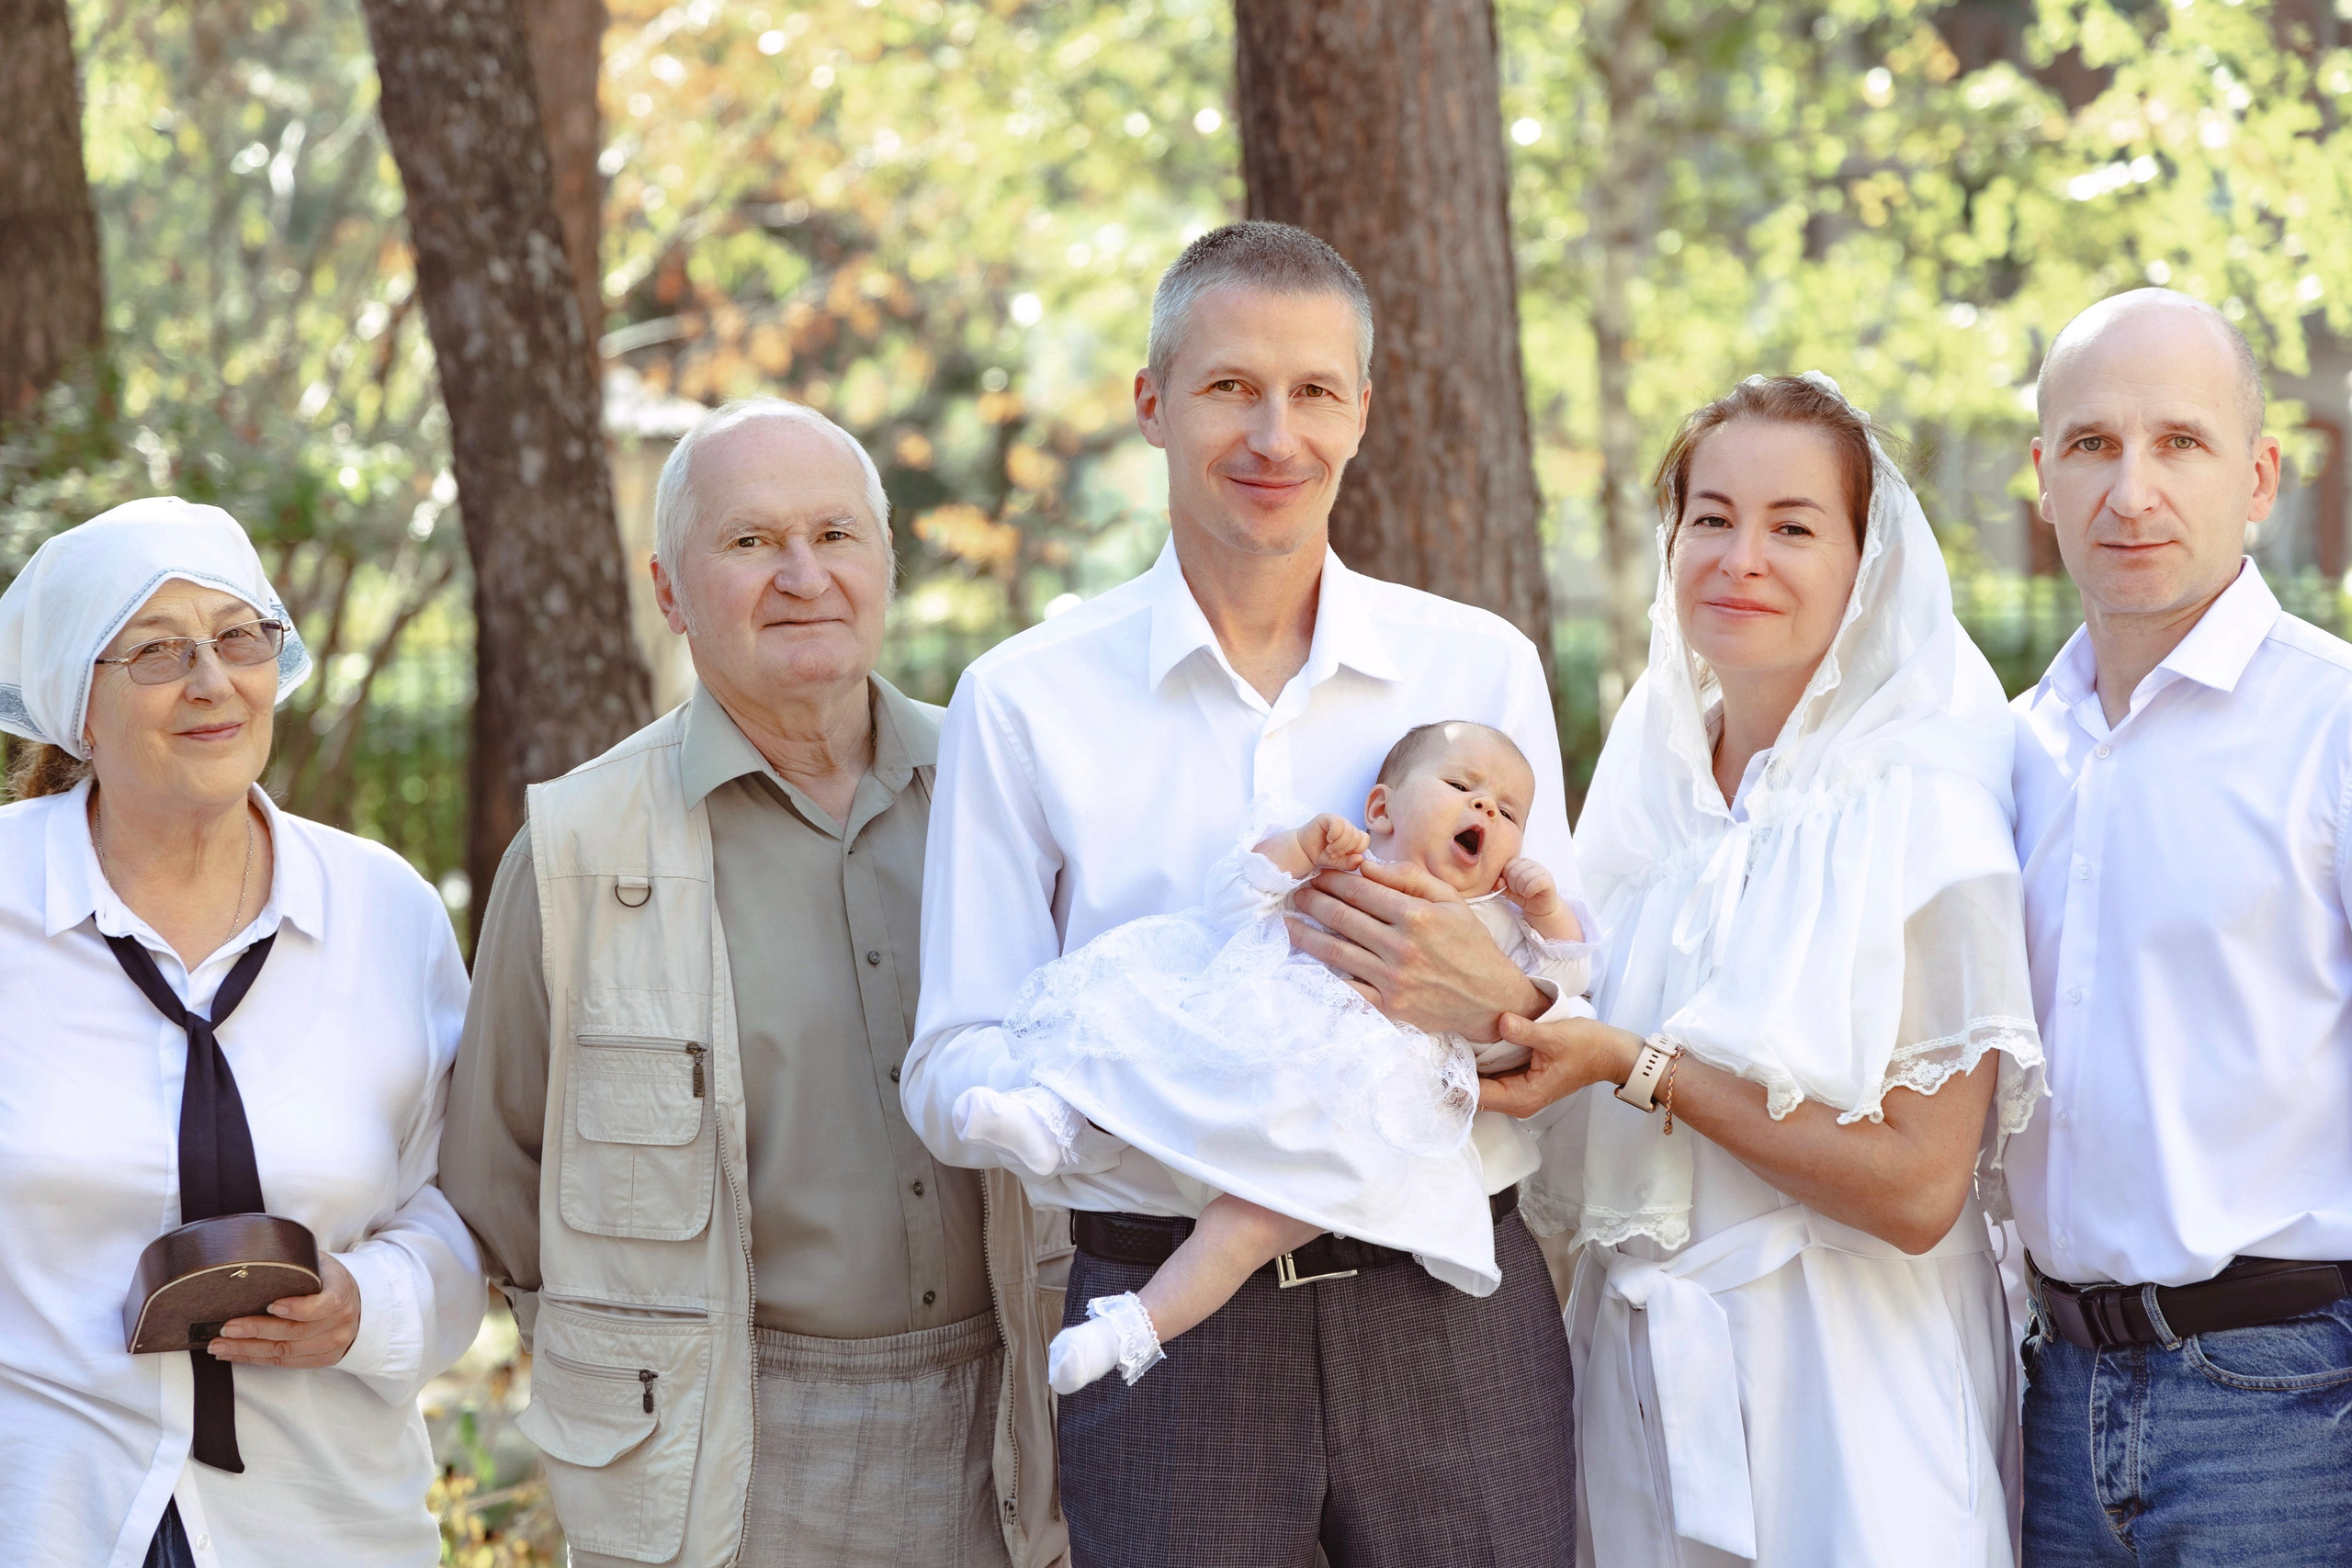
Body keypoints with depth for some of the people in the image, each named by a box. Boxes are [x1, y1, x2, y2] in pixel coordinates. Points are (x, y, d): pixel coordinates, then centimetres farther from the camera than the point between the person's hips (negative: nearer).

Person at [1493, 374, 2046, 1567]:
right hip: (1643, 1372, 5)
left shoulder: (1923, 809, -12)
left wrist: (1638, 1064, -20)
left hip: (1845, 1387, -5)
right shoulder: (1647, 784, 5)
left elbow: (1918, 1187, -18)